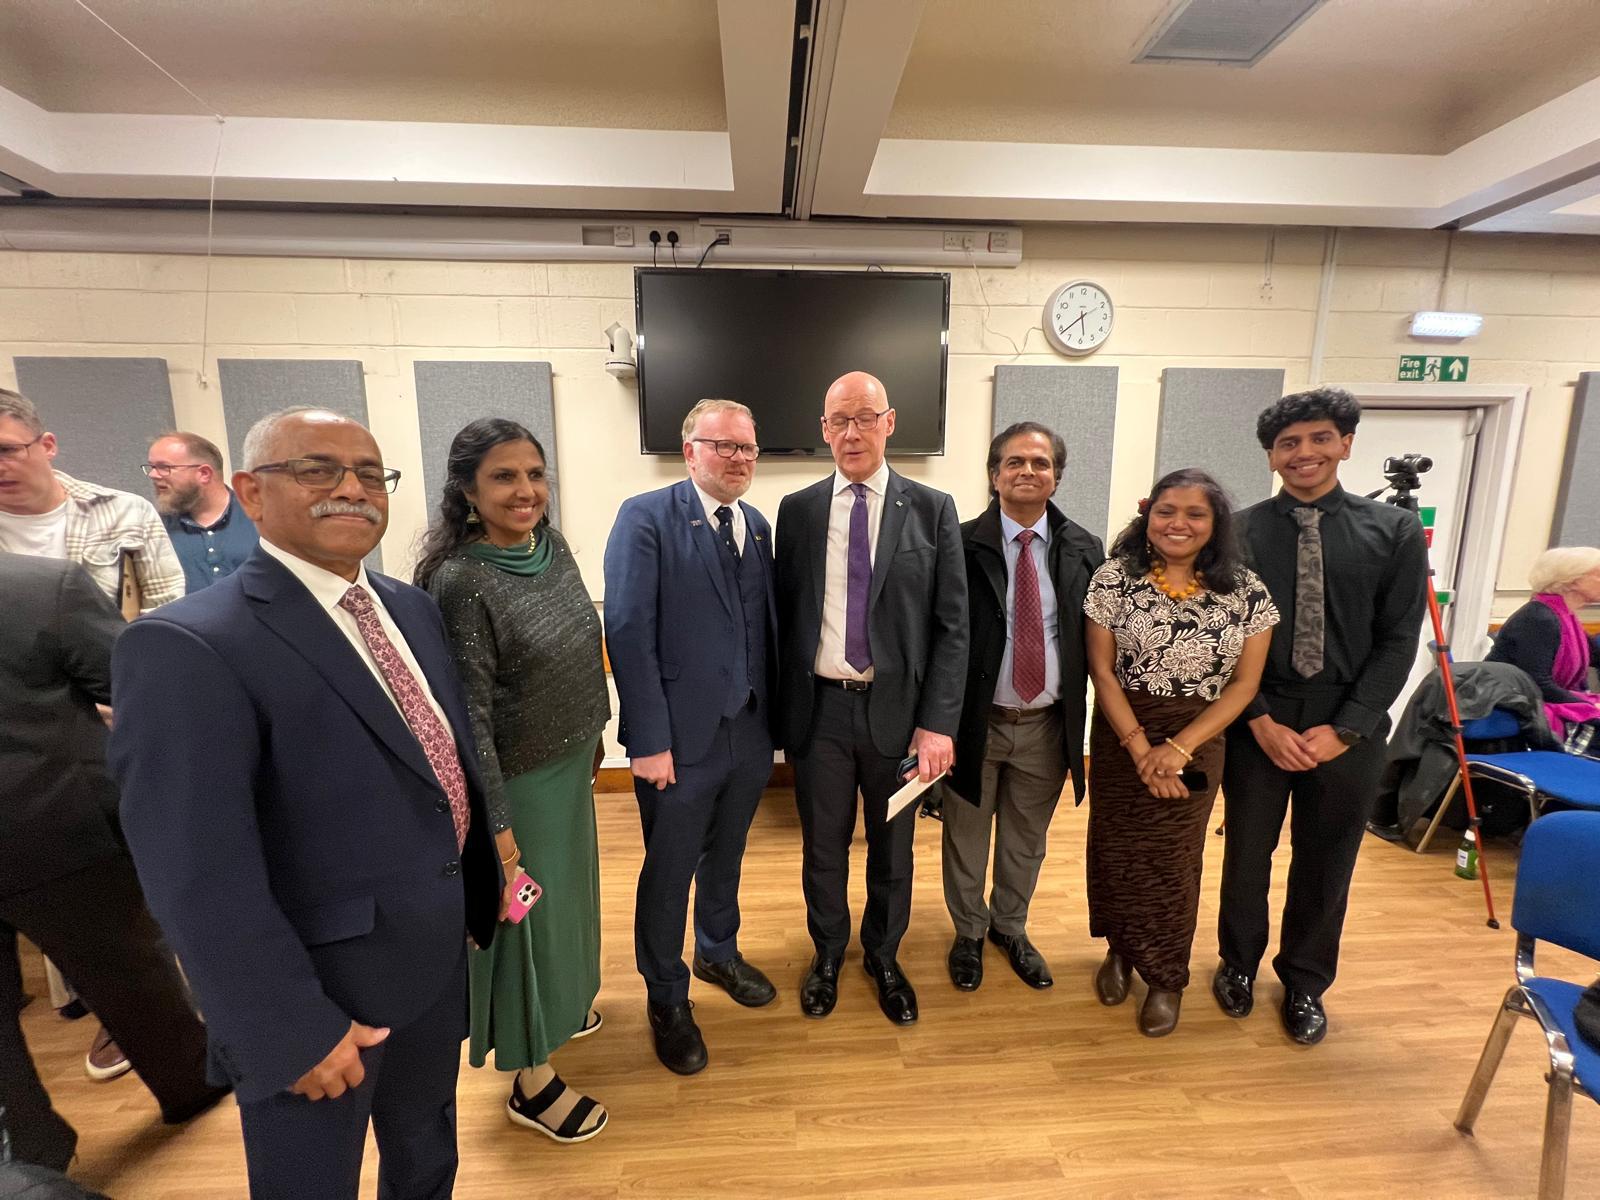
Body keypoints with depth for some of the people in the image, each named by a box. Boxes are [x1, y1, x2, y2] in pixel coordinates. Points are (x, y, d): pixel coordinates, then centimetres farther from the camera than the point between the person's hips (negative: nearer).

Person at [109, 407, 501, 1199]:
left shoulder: (413, 609, 2)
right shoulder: (187, 646, -22)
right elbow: (200, 879, -23)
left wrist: (481, 887, 11)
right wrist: (293, 1030, -20)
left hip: (436, 956, 7)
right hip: (319, 992, -6)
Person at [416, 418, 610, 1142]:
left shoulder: (552, 546, -2)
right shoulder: (461, 581, -23)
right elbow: (468, 715, -21)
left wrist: (592, 733, 15)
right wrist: (495, 823, -16)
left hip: (571, 763, 7)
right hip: (517, 781, -7)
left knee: (566, 892, 25)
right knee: (525, 915, 11)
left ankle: (560, 1002, 53)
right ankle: (532, 1081, 35)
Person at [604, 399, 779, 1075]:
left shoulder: (757, 526, 6)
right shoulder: (646, 518, -11)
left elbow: (764, 627, 6)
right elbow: (629, 633, -16)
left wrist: (772, 717, 5)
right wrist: (650, 740, -17)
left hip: (749, 734, 6)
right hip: (680, 738, -5)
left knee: (725, 857, 24)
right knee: (669, 872, 13)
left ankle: (718, 953, 50)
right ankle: (666, 997, 37)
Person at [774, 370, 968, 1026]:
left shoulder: (932, 509, -3)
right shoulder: (796, 509, 2)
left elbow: (952, 625, -4)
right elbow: (784, 617, 4)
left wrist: (938, 723, -10)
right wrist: (784, 711, 3)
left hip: (898, 710, 0)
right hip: (820, 708, 1)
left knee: (892, 848, 18)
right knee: (823, 847, 17)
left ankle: (883, 955, 44)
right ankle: (828, 953, 44)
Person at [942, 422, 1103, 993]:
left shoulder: (1084, 550, 0)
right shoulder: (961, 545, -10)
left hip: (1047, 726, 3)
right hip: (975, 723, -2)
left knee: (1026, 840, 22)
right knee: (966, 838, 16)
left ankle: (1010, 926, 48)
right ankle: (968, 932, 42)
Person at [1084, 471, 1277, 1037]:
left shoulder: (1247, 590, -5)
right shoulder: (1114, 579, -9)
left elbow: (1244, 683, -5)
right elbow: (1102, 671, -8)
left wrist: (1178, 747, -14)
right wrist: (1140, 747, -15)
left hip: (1199, 741, 0)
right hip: (1121, 736, 0)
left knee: (1173, 859, 11)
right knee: (1115, 849, 11)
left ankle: (1166, 978, 32)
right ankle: (1121, 950, 38)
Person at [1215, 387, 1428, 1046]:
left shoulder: (1395, 531, 1)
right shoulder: (1240, 532, -2)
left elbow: (1397, 641, -3)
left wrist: (1343, 729, -11)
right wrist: (1262, 721, -10)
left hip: (1348, 728, 1)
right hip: (1258, 723, 0)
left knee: (1325, 865, 14)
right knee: (1247, 855, 13)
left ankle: (1305, 984, 36)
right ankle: (1238, 965, 36)